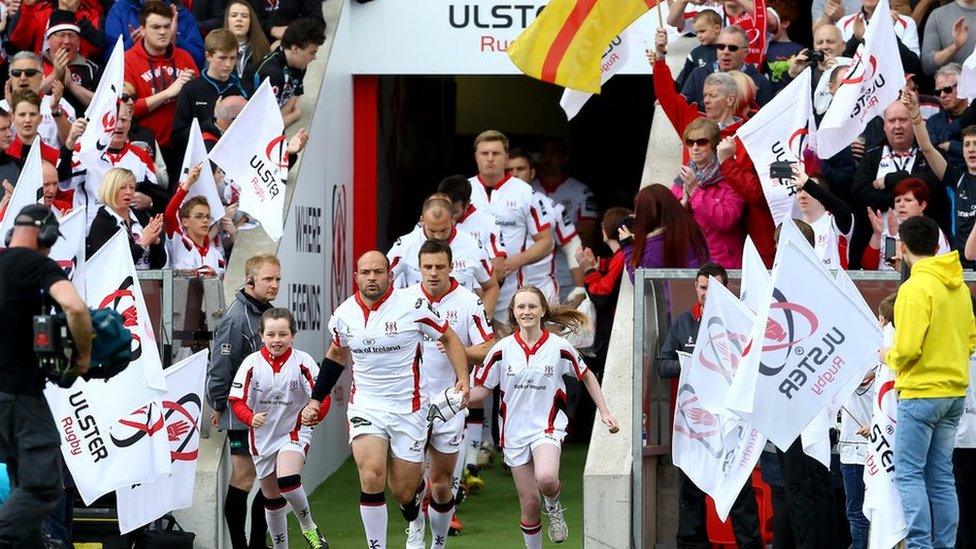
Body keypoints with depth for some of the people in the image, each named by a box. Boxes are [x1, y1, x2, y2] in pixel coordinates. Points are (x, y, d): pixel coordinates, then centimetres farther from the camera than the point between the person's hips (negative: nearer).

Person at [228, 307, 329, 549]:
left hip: (294, 432, -3)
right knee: (272, 498, 13)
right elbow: (236, 400, -6)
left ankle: (308, 527, -4)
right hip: (263, 437, 3)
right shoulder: (252, 363, -8)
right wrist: (251, 418, -26)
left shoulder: (302, 362, -10)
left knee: (287, 479, -28)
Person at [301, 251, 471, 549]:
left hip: (408, 409, -2)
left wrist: (463, 379, -13)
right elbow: (337, 354, 20)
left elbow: (449, 338, 1)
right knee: (371, 477, -20)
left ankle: (418, 485, 41)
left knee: (404, 493, 3)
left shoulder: (412, 306, -11)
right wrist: (316, 399, 18)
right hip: (365, 408, 2)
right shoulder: (344, 314, 0)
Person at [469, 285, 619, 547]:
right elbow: (482, 389, 3)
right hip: (515, 431, 2)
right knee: (530, 505, 3)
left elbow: (586, 376, 11)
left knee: (545, 479, -32)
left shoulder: (559, 346, -4)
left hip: (547, 427, -2)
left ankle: (554, 506, 3)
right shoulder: (502, 349, -2)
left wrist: (604, 412, 8)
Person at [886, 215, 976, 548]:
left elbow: (907, 349, -21)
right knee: (941, 475, 10)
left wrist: (889, 357, -1)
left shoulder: (915, 288, -15)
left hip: (920, 392, -8)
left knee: (908, 473, -5)